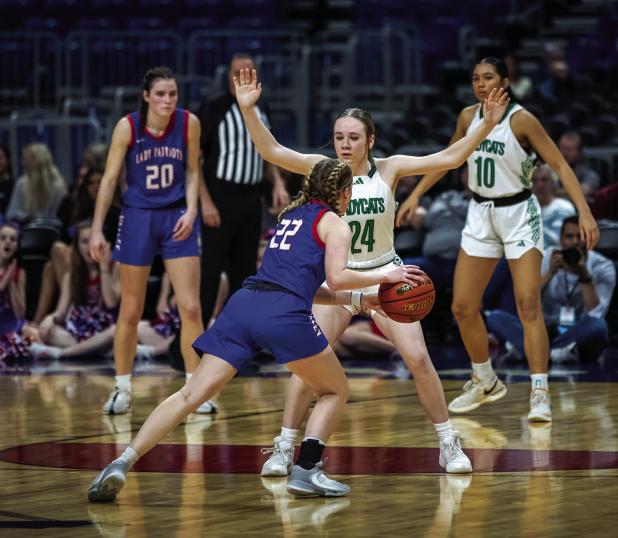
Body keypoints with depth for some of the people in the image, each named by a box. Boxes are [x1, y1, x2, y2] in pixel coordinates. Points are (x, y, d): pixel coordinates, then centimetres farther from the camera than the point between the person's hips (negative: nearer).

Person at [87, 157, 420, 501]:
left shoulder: (292, 215, 33)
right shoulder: (335, 225, 12)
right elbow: (336, 277, -5)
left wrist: (361, 299, 38)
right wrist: (384, 276, 7)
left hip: (244, 304, 6)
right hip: (285, 315, -6)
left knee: (193, 393, -5)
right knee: (336, 391, 17)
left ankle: (123, 463, -20)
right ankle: (306, 472, 0)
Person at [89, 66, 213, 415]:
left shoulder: (189, 123, -8)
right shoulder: (127, 127, -12)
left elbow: (192, 172, 5)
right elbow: (110, 179, -4)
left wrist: (191, 210, -10)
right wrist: (97, 229, -7)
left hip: (177, 217, 1)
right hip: (138, 217, -1)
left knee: (191, 308, -6)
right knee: (131, 312, 7)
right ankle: (122, 390, 20)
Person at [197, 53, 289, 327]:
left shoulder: (260, 112, 12)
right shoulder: (213, 109, -8)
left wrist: (278, 183, 8)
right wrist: (205, 202, -18)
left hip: (251, 199, 7)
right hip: (220, 198, -7)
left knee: (244, 270, 10)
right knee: (209, 271, -9)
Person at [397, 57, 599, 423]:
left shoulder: (521, 120, -15)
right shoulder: (467, 118, 1)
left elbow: (560, 164, -17)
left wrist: (585, 212, -26)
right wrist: (416, 195, 16)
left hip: (519, 215, -6)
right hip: (481, 216, 6)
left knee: (529, 306, -13)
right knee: (463, 307, 4)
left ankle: (540, 394, -10)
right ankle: (486, 383, 23)